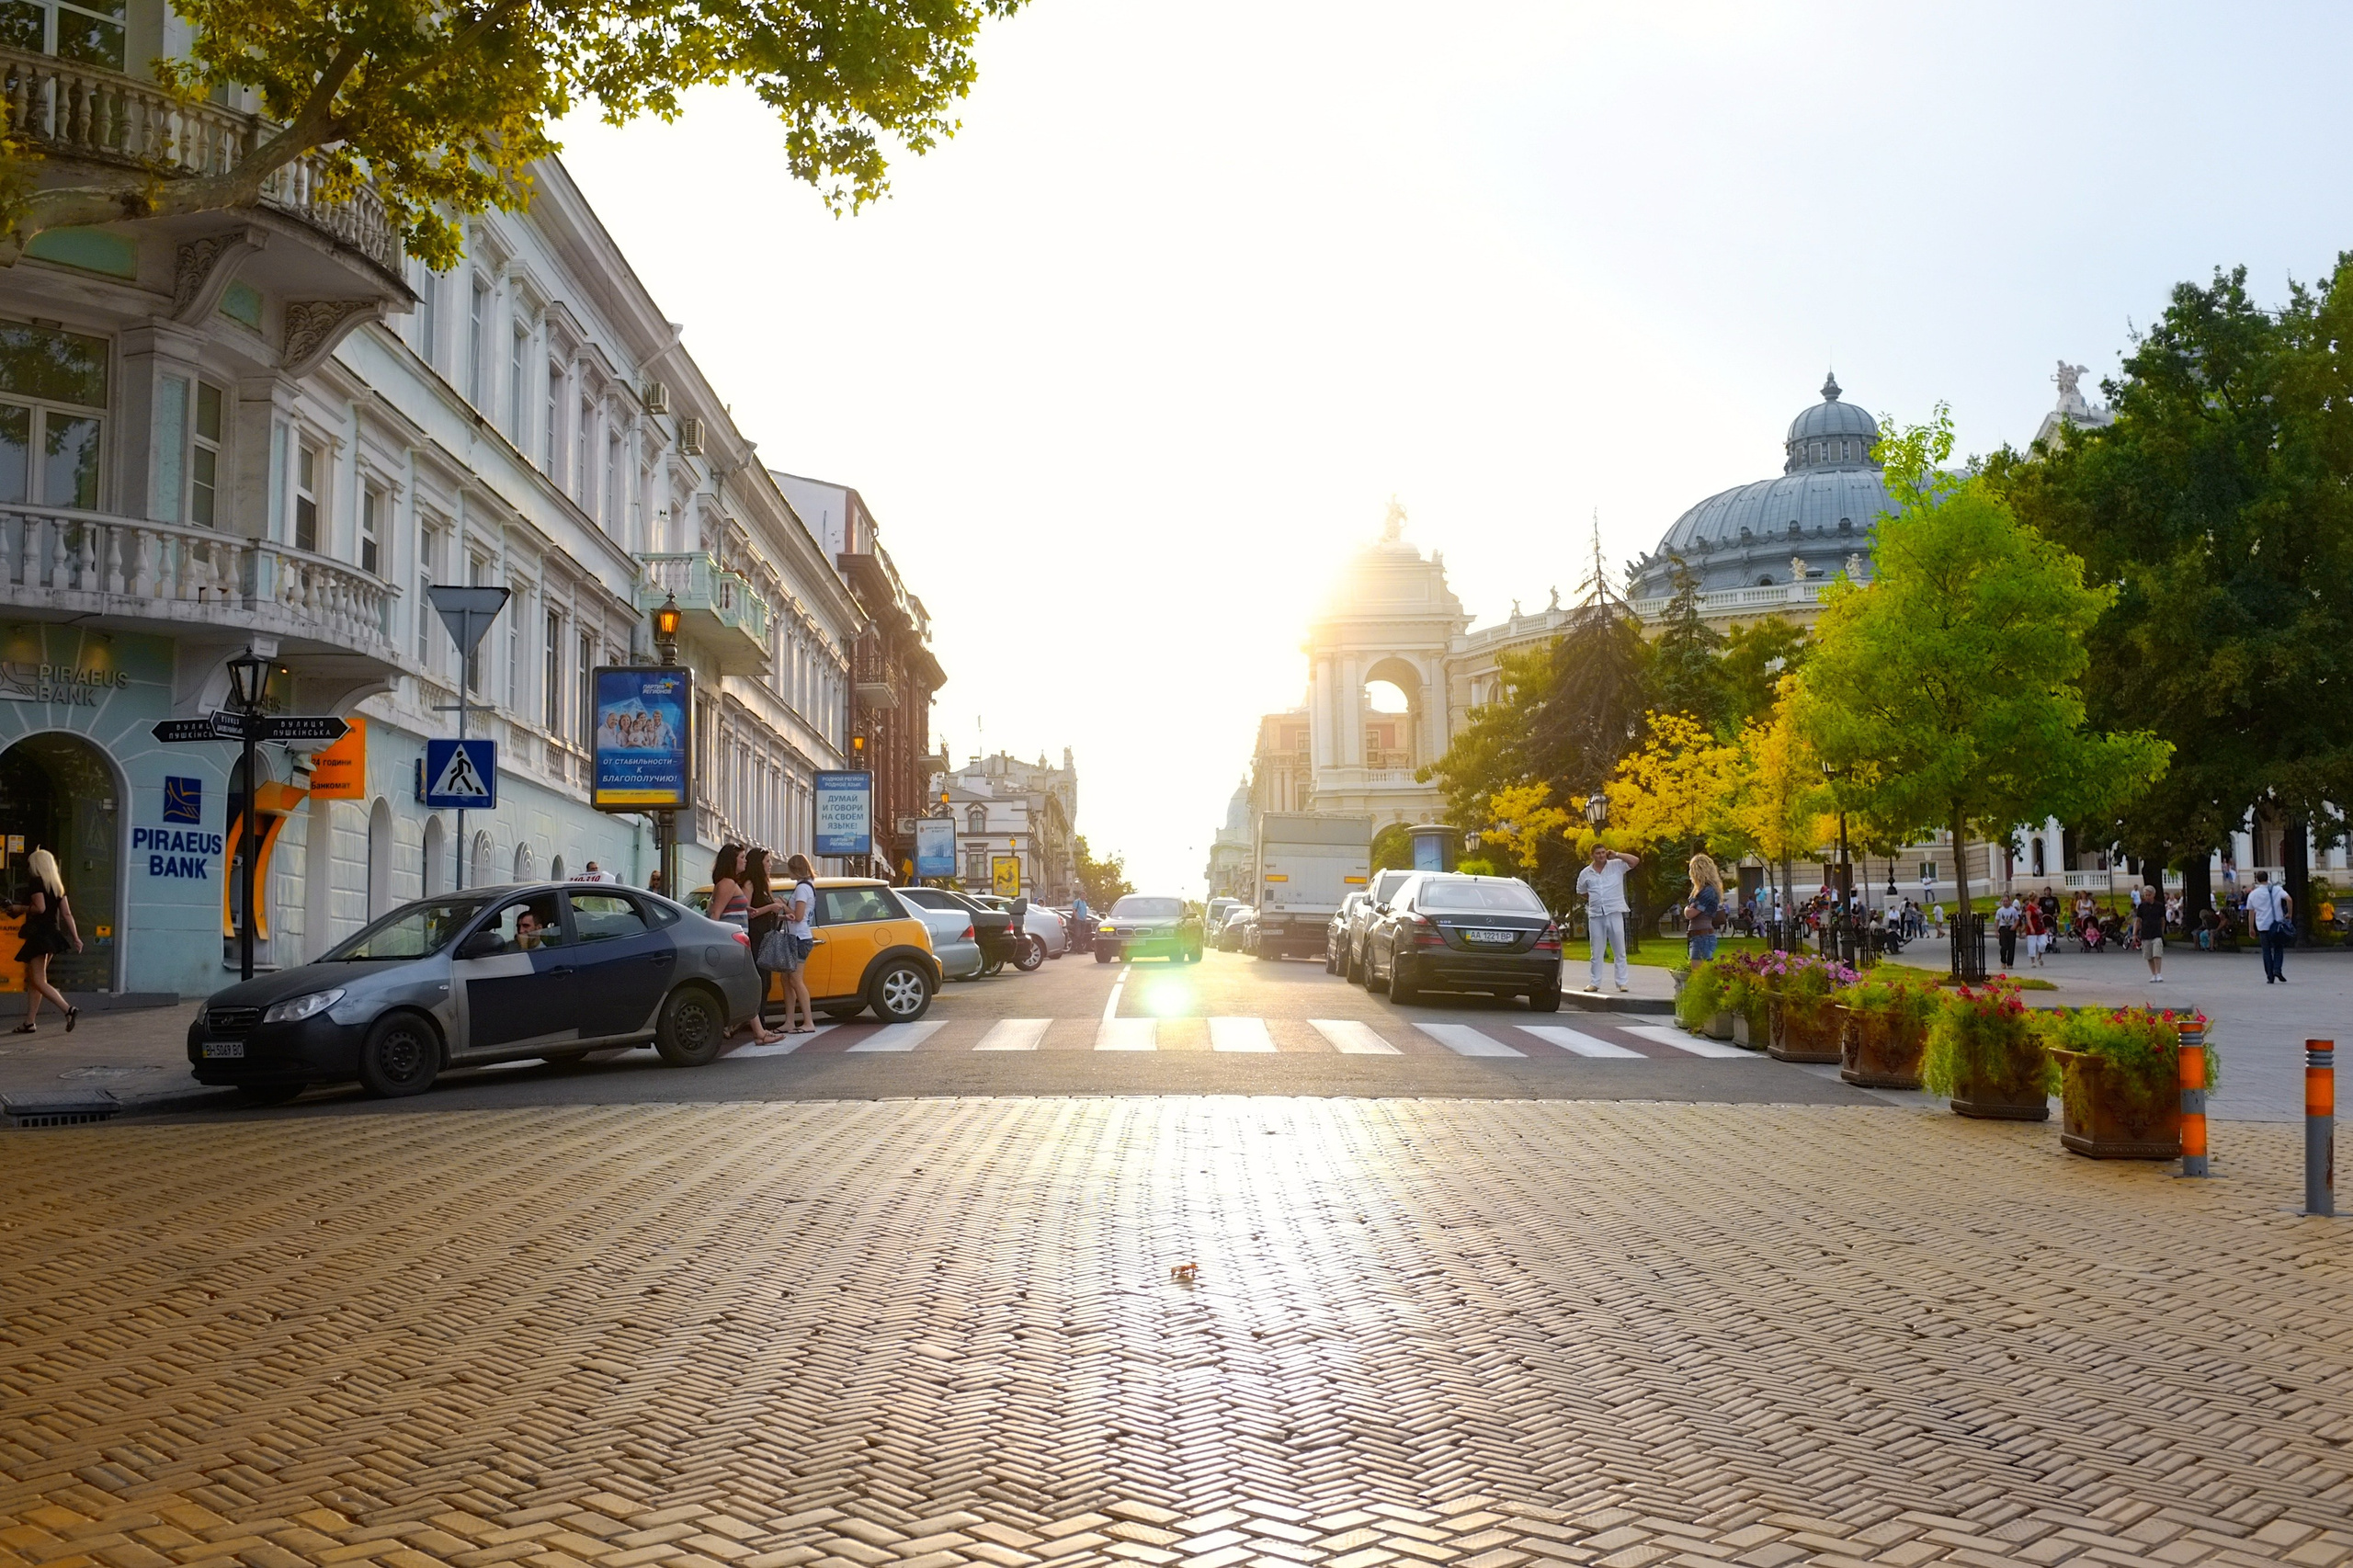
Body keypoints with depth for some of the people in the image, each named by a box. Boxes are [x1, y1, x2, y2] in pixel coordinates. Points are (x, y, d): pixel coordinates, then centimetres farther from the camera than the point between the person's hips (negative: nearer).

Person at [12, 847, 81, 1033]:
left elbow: (40, 907, -21)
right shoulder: (57, 886, 13)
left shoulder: (36, 882, -9)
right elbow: (67, 914, 10)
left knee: (38, 981, -8)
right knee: (33, 979, 14)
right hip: (53, 933, 8)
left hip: (39, 933, -8)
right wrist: (75, 937, 8)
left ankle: (69, 1009, -23)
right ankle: (30, 1022, 14)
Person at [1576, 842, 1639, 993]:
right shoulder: (1585, 873, 8)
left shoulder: (1616, 866, 2)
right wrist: (1594, 900, 12)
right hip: (1595, 915, 2)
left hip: (1615, 913, -2)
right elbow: (1581, 892, 23)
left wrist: (1616, 854, -9)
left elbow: (1635, 860, -6)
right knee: (1596, 952, 7)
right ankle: (1595, 982, 13)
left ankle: (1622, 982, 4)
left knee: (1619, 951, 1)